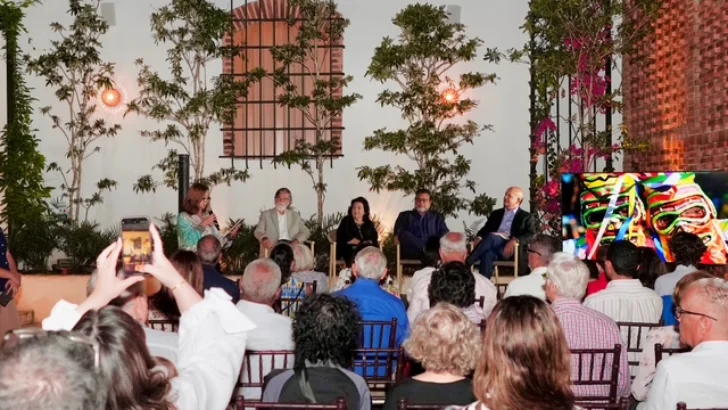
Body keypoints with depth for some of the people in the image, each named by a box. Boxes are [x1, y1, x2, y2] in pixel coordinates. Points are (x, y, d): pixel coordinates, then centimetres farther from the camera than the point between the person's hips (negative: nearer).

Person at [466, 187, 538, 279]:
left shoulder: (526, 217, 16)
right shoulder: (496, 213, 29)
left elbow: (532, 235, 0)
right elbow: (485, 229, 19)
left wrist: (515, 240, -20)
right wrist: (479, 237, -6)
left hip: (510, 248, -3)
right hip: (493, 245, 3)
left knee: (491, 237, -34)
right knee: (487, 254, -36)